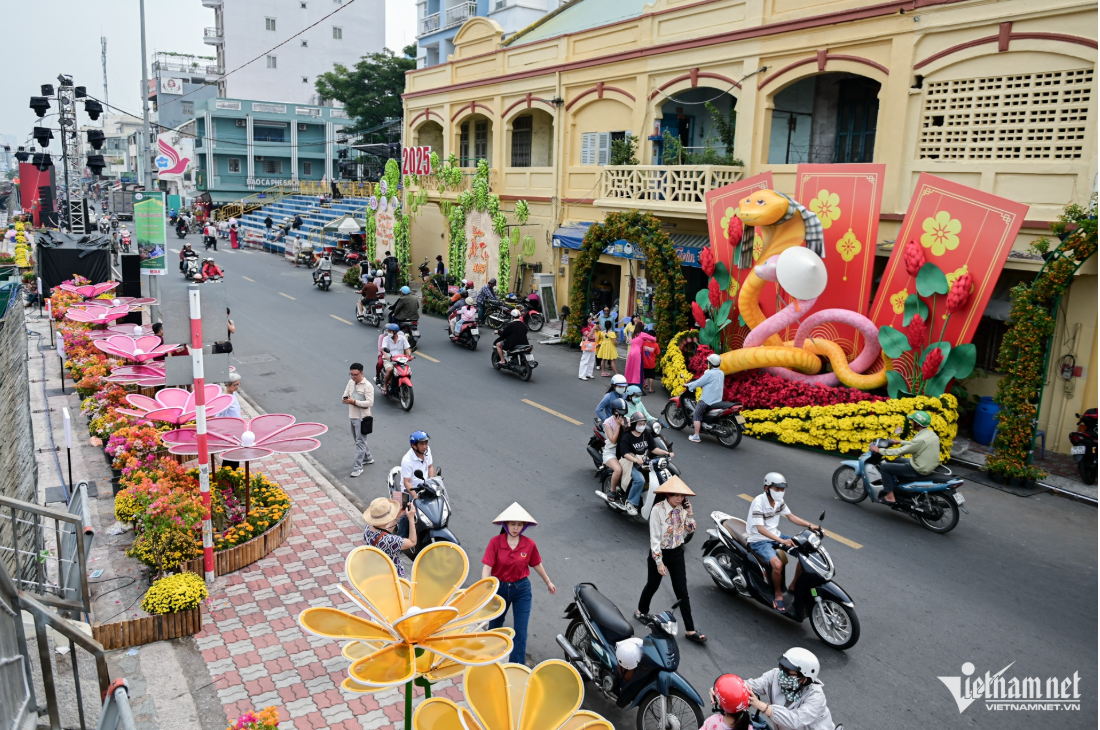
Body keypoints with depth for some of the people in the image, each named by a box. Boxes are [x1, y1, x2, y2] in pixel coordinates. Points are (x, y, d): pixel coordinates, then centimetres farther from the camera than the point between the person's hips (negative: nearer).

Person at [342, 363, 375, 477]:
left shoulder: (367, 386, -16)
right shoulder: (350, 382, 7)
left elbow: (370, 403, -22)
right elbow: (345, 396, 10)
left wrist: (354, 401, -28)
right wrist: (345, 400, -15)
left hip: (362, 418, -8)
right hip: (352, 416, 8)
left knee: (360, 442, -5)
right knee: (359, 440, 21)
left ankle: (358, 467, -3)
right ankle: (367, 458, 39)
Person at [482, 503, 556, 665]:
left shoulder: (529, 544, -12)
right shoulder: (495, 542, -18)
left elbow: (537, 565, 5)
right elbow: (486, 567, -20)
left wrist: (548, 582, 17)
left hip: (522, 589, 0)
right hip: (499, 588, 0)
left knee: (521, 631, 0)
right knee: (495, 625, 23)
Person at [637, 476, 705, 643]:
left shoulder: (681, 508, -4)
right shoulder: (658, 509, -21)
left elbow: (690, 530, 3)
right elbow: (654, 538, -19)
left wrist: (689, 513, -9)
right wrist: (659, 562, -20)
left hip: (677, 553, 4)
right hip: (659, 553, -4)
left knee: (682, 592, 3)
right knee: (653, 584, 17)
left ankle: (690, 630, 8)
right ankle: (641, 611, 44)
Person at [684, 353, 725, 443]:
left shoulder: (709, 373, -18)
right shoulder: (721, 373, 6)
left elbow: (699, 382, -14)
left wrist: (688, 385, 1)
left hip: (707, 399, -8)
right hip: (718, 399, 8)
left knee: (697, 416, 0)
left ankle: (696, 436, -3)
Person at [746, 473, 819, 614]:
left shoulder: (779, 501, 1)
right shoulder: (758, 502, -24)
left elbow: (791, 516, 9)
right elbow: (760, 529, -30)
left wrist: (810, 526, -6)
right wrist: (781, 541, -40)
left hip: (775, 536, 8)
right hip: (759, 540, -8)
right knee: (777, 564, -33)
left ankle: (794, 585, 10)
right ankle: (778, 594, -6)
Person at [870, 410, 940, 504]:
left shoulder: (921, 439, -26)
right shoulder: (932, 434, 2)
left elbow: (900, 451, -22)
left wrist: (879, 450, -13)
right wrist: (900, 442, 29)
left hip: (919, 470, -10)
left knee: (884, 467, -4)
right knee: (897, 461, 29)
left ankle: (890, 496, 0)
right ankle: (894, 488, 35)